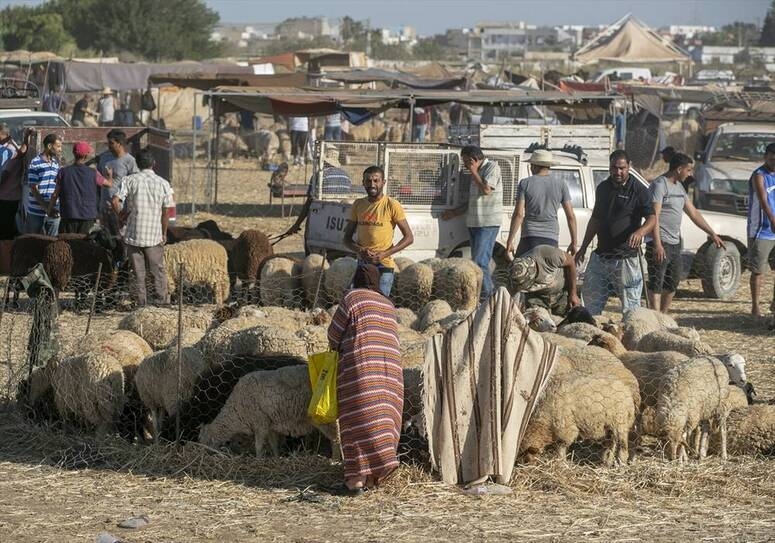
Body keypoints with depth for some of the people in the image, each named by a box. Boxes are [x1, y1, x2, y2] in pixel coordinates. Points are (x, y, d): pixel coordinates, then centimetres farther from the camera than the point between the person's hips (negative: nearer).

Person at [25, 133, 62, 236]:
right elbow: (33, 189, -12)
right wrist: (46, 208, -20)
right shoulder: (35, 163, -9)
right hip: (37, 212, -6)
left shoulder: (55, 163, 12)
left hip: (53, 212, 6)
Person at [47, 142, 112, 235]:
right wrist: (110, 175, 39)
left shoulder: (63, 172, -1)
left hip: (68, 216, 0)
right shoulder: (93, 173, -1)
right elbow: (109, 183, 16)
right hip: (88, 217, 0)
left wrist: (50, 210, 17)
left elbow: (55, 195, 2)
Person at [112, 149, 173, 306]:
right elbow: (166, 212, 0)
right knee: (158, 271, 10)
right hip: (154, 237, 0)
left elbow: (115, 201, -15)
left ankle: (141, 304, 10)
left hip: (133, 235, 0)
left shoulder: (130, 180, -5)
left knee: (138, 273, 7)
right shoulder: (163, 183, -2)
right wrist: (164, 234, 10)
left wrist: (121, 215, 4)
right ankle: (164, 303, 12)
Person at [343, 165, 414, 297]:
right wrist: (360, 251, -10)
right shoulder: (358, 205, 8)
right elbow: (347, 238, 11)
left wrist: (384, 254, -15)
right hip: (362, 264, 5)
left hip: (384, 266, -5)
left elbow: (409, 238, -5)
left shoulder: (391, 205, -6)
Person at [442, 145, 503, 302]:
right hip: (474, 223, 9)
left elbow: (486, 190, -20)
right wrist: (455, 212, 17)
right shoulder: (476, 172, 18)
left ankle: (487, 294, -10)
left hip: (488, 224, -9)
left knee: (480, 262, -14)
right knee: (479, 262, 9)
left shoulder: (492, 167, -7)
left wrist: (474, 172, -9)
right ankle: (490, 292, 14)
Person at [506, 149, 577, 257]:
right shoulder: (560, 184, 5)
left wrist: (510, 241, -5)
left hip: (529, 237, -2)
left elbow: (518, 214, -7)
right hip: (552, 239, 2)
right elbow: (571, 215, 3)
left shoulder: (525, 184, -1)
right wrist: (573, 242, 9)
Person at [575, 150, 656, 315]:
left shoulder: (639, 190, -7)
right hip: (600, 256, 6)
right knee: (591, 297, 9)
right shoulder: (602, 188, 12)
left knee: (630, 305, -2)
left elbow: (652, 219, -14)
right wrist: (583, 247, 20)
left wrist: (640, 232, -36)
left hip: (626, 257, -6)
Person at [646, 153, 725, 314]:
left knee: (672, 282, 13)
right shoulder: (659, 185, -11)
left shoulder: (679, 187, 17)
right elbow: (654, 215, -19)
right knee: (656, 283, -9)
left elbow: (693, 213, 23)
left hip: (675, 243, 9)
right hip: (660, 242, -9)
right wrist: (657, 244, -26)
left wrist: (712, 234, 21)